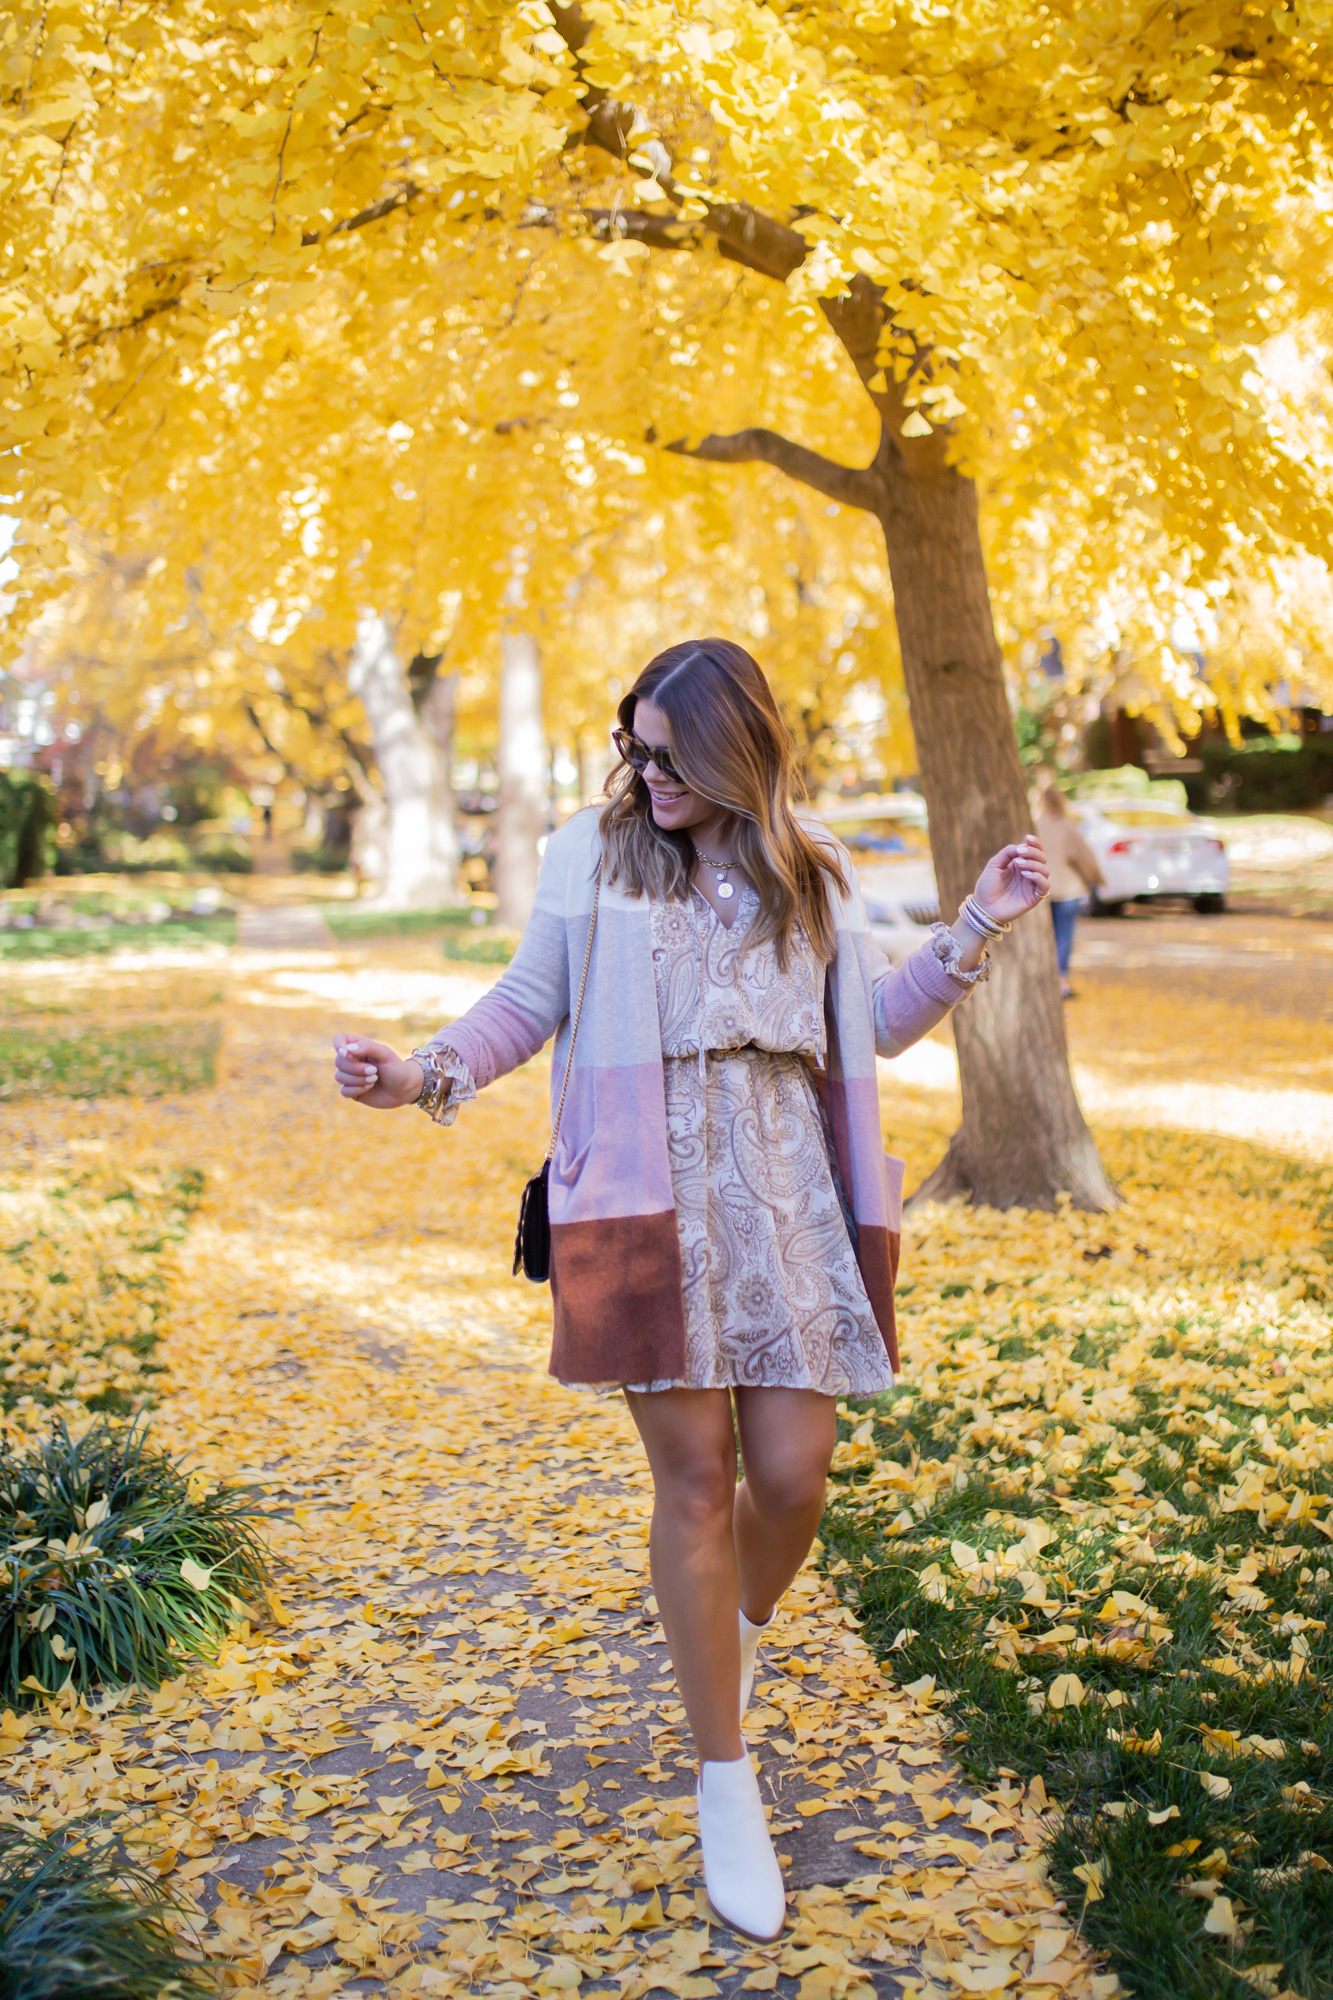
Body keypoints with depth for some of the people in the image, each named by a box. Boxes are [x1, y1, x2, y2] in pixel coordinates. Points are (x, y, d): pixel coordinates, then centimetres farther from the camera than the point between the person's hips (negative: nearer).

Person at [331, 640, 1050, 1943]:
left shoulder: (813, 877, 12)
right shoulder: (591, 855, 6)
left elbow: (874, 1028, 17)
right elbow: (531, 1001, 11)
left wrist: (974, 931, 8)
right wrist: (427, 1074, -4)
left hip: (782, 1200, 2)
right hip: (649, 1200, -2)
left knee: (792, 1469, -1)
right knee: (694, 1478, -1)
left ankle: (742, 1631, 36)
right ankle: (725, 1784, 14)